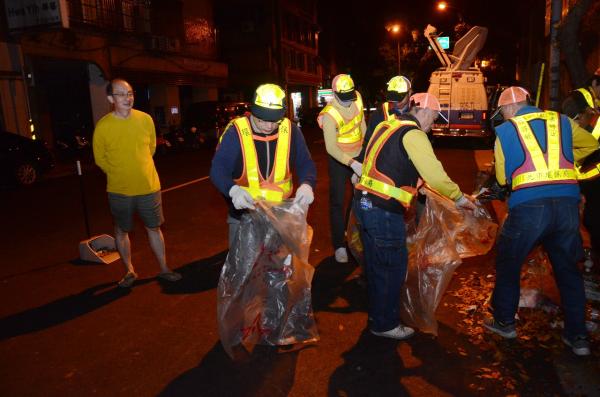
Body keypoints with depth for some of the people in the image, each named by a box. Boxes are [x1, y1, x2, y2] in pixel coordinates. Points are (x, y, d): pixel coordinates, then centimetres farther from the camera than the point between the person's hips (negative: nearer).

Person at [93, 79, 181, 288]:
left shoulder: (145, 119, -7)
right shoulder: (103, 126, -13)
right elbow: (100, 159, 0)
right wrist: (120, 174, 6)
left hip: (149, 186, 1)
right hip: (119, 191, -1)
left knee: (154, 229, 12)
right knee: (121, 231, 13)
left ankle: (163, 269, 26)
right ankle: (130, 271, 32)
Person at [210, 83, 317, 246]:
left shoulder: (291, 130, -7)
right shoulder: (236, 131, -16)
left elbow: (305, 164, 0)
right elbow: (218, 168, -15)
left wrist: (307, 184, -22)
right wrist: (233, 190, -35)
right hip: (243, 214, -2)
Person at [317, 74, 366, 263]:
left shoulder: (357, 98, -10)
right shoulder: (330, 114, -26)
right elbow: (331, 147, -29)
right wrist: (352, 164, -37)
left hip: (358, 155, 6)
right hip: (338, 160, -6)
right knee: (337, 201, -2)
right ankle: (339, 245, 7)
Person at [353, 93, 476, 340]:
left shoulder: (386, 126, 15)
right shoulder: (413, 134, -10)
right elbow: (435, 174, -14)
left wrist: (414, 186, 29)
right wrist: (460, 199, -1)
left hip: (364, 203, 9)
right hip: (384, 210, -9)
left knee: (376, 262, 21)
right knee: (393, 266, 5)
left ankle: (377, 312, 37)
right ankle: (385, 324, 19)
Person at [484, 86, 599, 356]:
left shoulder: (504, 131, 6)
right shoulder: (561, 121, 15)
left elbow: (502, 177, 8)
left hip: (528, 206, -3)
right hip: (567, 202, 4)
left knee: (508, 263, 16)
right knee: (567, 268, 18)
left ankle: (504, 321, 27)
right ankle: (577, 336, 25)